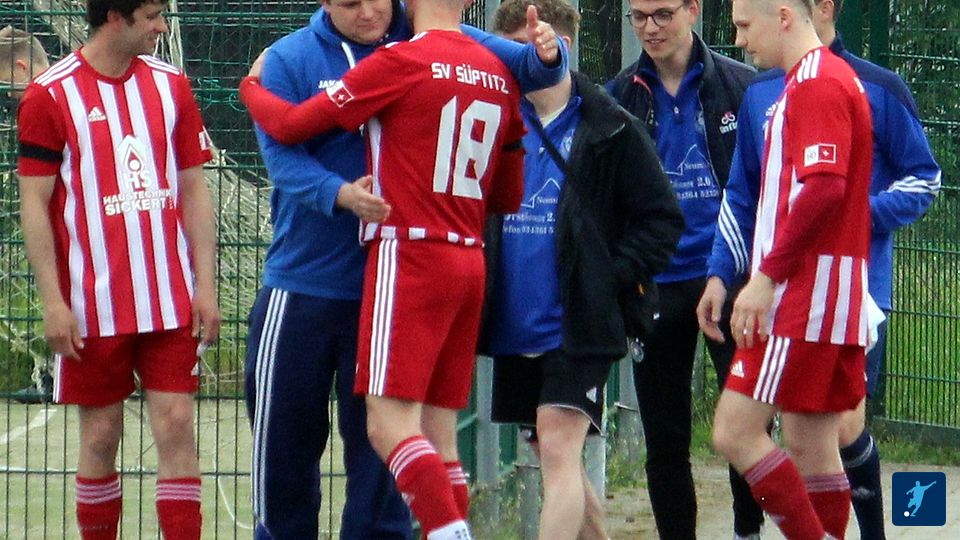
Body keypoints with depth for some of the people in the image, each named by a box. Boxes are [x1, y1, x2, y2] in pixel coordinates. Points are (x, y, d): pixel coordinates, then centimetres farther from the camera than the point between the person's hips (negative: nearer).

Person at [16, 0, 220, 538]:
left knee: (176, 427, -3)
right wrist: (54, 302, -9)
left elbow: (193, 189, 10)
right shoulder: (50, 96, -4)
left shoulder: (171, 85, 8)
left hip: (171, 303, 3)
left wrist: (205, 286, 3)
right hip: (93, 307, -3)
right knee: (101, 436, 3)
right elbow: (34, 204, -4)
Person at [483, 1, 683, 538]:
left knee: (559, 452, -16)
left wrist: (611, 279, -12)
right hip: (514, 329, 6)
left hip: (579, 328, -6)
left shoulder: (611, 130, -5)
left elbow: (662, 218, -4)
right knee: (560, 463, 14)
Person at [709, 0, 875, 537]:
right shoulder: (836, 79, 19)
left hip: (805, 294, -10)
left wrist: (767, 276, -21)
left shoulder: (816, 84, -13)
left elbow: (823, 188, -24)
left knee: (736, 431, -11)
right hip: (834, 298, 10)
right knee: (811, 445, 10)